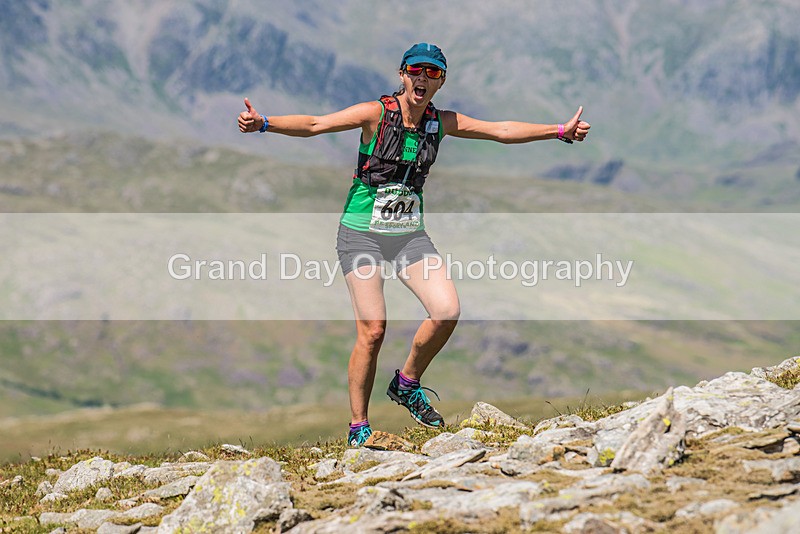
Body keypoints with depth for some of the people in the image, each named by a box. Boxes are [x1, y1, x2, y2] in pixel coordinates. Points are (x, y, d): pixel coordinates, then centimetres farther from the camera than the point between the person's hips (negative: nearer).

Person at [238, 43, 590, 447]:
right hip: (362, 232, -4)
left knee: (447, 311, -13)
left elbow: (502, 130, 7)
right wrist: (264, 123, -34)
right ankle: (358, 428, 4)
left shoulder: (442, 122, 3)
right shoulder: (375, 113, -11)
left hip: (410, 232, 4)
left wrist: (560, 131, 3)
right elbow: (315, 125, -19)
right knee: (372, 331, -11)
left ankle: (407, 384, 12)